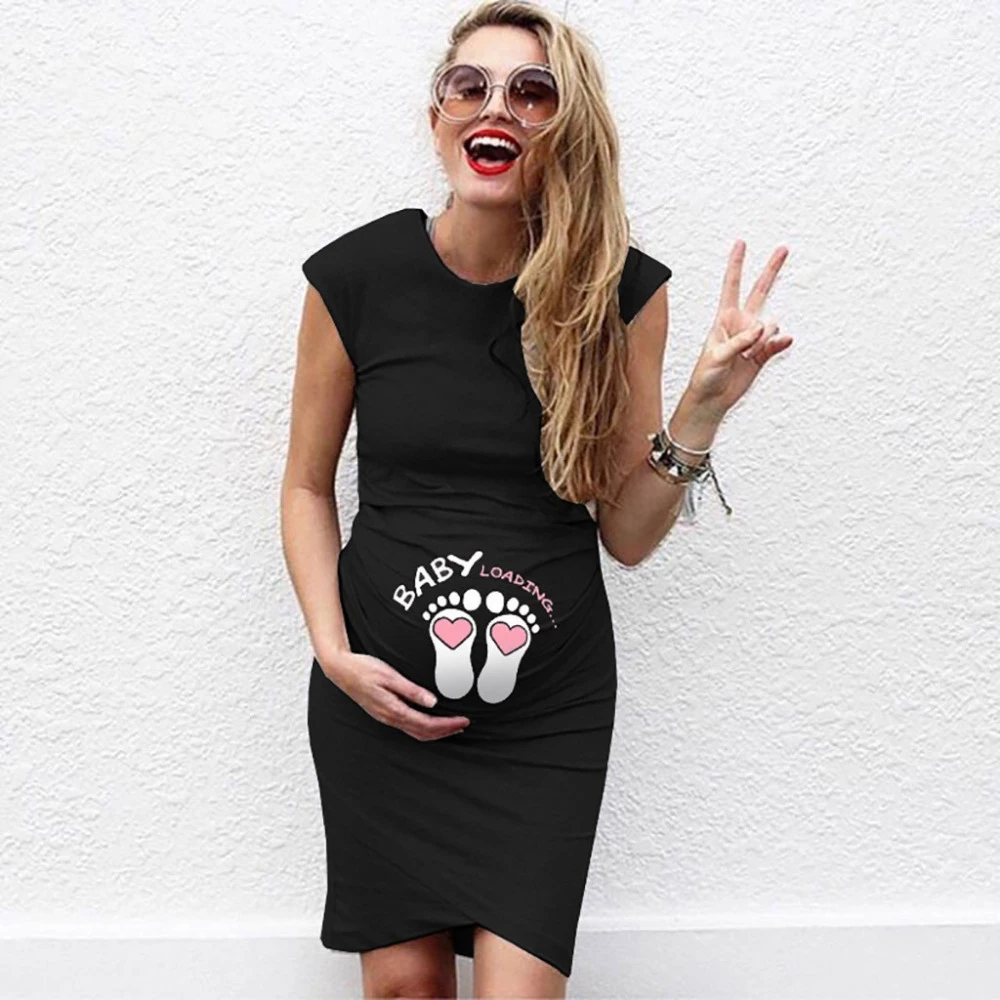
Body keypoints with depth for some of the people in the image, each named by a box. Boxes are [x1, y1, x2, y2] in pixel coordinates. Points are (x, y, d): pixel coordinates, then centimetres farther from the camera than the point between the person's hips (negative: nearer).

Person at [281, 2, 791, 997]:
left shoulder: (620, 289, -5)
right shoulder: (356, 276, -6)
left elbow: (626, 535, -2)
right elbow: (308, 483, 5)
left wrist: (702, 409, -17)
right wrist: (332, 651, -6)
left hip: (549, 703, 0)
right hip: (380, 693, 1)